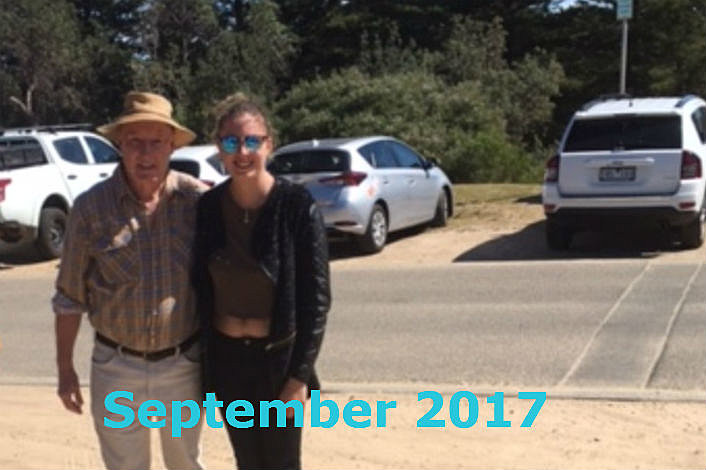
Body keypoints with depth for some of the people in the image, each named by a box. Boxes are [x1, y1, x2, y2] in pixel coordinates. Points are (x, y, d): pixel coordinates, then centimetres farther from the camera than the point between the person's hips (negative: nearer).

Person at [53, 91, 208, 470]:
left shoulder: (199, 200, -10)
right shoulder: (90, 207, -11)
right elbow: (70, 296, -1)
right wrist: (65, 368, 2)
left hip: (184, 366, 0)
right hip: (116, 368, 0)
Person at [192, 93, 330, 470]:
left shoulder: (298, 206, -15)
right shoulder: (208, 206, -3)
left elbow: (317, 297, -12)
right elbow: (201, 289, 5)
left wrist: (300, 376, -13)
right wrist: (202, 362, 6)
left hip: (278, 357, -3)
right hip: (225, 358, 4)